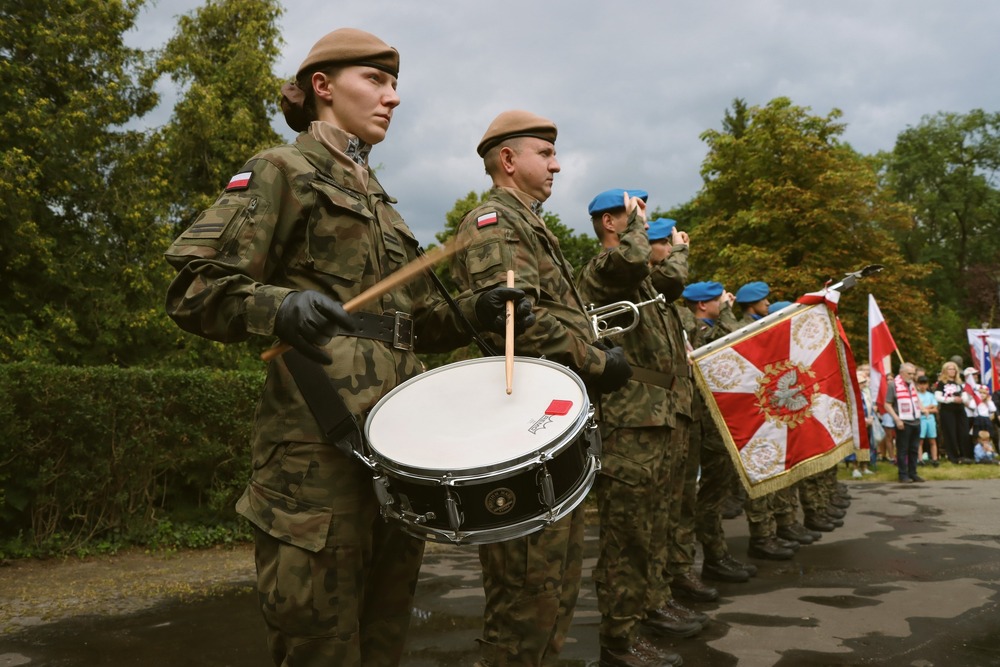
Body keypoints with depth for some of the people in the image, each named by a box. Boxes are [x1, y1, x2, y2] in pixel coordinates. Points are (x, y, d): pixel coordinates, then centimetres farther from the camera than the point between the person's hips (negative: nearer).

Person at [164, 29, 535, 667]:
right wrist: (278, 305, -27)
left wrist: (475, 310, 4)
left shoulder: (378, 199, 24)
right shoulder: (282, 171, 2)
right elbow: (194, 286, -8)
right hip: (322, 438, -8)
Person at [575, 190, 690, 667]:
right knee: (626, 535, -4)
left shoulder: (647, 279, 22)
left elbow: (672, 278, 11)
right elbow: (633, 261, -29)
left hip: (657, 418, 10)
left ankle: (648, 603, 36)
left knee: (650, 529, 21)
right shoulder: (598, 271, -11)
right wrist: (635, 222, -11)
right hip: (627, 422, -10)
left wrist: (676, 248, 29)